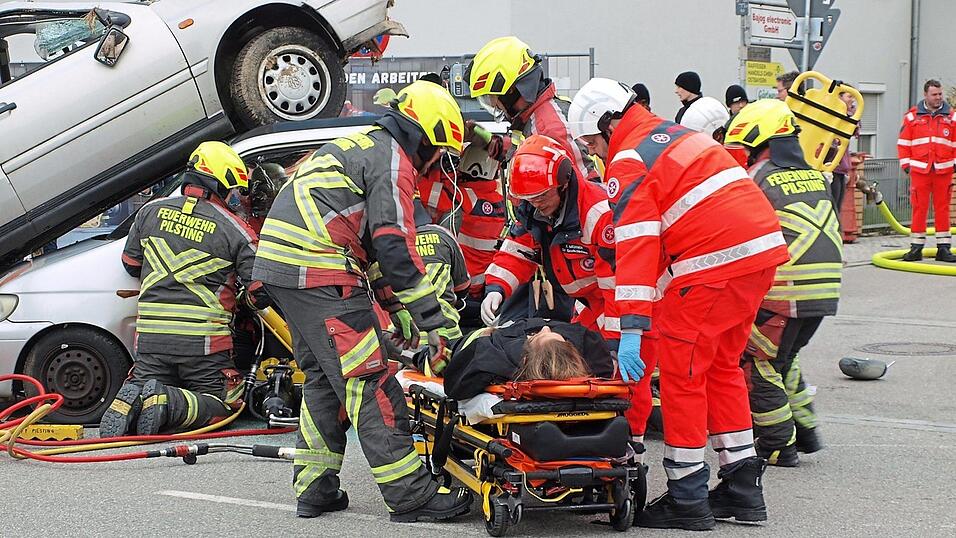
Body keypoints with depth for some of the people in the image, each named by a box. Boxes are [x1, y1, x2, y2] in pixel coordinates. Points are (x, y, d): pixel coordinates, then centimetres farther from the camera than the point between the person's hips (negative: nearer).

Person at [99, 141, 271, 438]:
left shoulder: (151, 211, 6)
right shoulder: (234, 229, -5)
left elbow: (131, 263, 17)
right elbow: (262, 291, -5)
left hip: (150, 335, 3)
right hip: (203, 341, -3)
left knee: (145, 383, 18)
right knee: (221, 403, 9)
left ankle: (128, 400, -17)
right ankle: (169, 402, -19)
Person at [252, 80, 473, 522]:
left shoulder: (357, 147, 26)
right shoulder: (393, 159, -4)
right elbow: (395, 246, -14)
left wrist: (394, 305, 25)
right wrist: (434, 323, -13)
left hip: (276, 264, 10)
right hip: (319, 274, -10)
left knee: (323, 377, 18)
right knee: (369, 381, -8)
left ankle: (315, 490, 20)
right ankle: (411, 496, -7)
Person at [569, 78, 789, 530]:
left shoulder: (629, 162, -5)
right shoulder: (676, 134, 22)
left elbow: (636, 246, -15)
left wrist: (632, 327, -18)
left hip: (715, 264, -9)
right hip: (763, 253, 9)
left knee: (680, 373, 0)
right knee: (721, 366, 19)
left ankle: (687, 500, 5)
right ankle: (743, 488, 23)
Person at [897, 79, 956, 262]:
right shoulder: (912, 116, 5)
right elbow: (903, 142, 8)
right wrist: (906, 163, 2)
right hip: (919, 170, -1)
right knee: (919, 208, 0)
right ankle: (916, 247, 6)